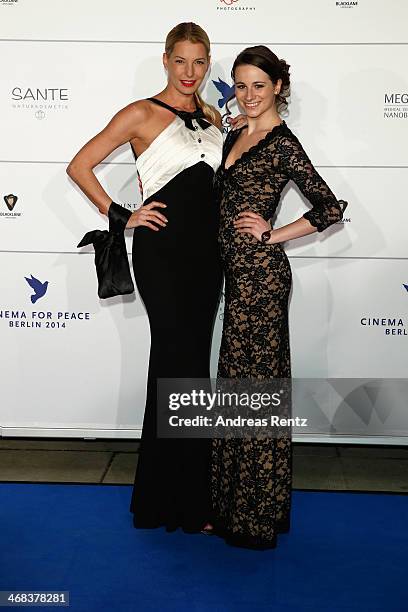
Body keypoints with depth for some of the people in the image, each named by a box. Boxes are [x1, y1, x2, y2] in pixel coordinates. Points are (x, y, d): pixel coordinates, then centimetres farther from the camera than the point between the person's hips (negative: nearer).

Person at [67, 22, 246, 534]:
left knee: (180, 365, 12)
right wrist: (119, 215, -7)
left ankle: (165, 498, 27)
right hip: (162, 251, -6)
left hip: (206, 250, 6)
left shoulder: (212, 117, 15)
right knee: (185, 367, -5)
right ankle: (186, 504, 9)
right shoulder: (141, 114, -3)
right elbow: (79, 166, -2)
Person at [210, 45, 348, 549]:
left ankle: (257, 515, 13)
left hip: (260, 273, -9)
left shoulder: (282, 145, -11)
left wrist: (271, 235, -11)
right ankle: (237, 504, 28)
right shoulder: (234, 136, 14)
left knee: (254, 381, -1)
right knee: (240, 379, 14)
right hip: (238, 272, 9)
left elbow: (330, 208, -15)